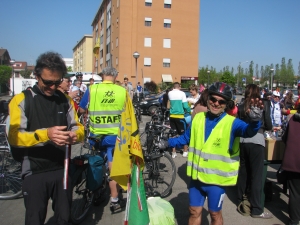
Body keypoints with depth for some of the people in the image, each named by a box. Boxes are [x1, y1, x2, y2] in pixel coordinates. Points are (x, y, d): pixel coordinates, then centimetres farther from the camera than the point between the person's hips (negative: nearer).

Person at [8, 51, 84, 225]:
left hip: (63, 169, 4)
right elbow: (14, 137, -14)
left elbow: (78, 127, 8)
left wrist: (75, 135, -17)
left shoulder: (65, 100, 9)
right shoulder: (21, 100, -5)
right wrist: (45, 134, -31)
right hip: (35, 172, -3)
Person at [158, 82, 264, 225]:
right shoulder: (198, 118, 0)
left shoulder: (231, 123, -13)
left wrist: (254, 121, -53)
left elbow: (248, 131, -33)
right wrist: (168, 143, 9)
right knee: (194, 212, 18)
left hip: (216, 178, -3)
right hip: (196, 176, 4)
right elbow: (186, 138, 14)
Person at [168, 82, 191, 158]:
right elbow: (185, 106, -9)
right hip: (180, 116, -4)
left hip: (172, 116, 4)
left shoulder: (170, 93, 3)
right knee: (184, 133, 10)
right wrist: (189, 110, 9)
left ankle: (173, 152, 13)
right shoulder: (182, 93, -7)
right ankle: (185, 151, 16)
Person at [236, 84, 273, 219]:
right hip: (256, 141, -4)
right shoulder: (264, 104, 2)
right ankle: (256, 209, 9)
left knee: (243, 172, 15)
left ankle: (242, 202, 27)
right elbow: (268, 125, 3)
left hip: (243, 141, 4)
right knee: (256, 175, 2)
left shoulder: (241, 106, 10)